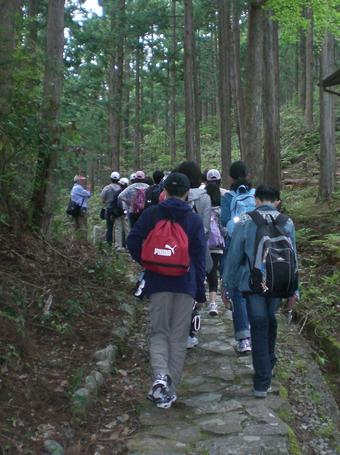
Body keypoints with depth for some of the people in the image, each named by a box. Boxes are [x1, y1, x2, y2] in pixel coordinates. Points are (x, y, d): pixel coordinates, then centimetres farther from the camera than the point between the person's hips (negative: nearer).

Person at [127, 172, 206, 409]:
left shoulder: (151, 214, 2)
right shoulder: (195, 219, 3)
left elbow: (133, 240, -5)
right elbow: (200, 258, 2)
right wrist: (200, 290, 7)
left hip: (158, 282, 0)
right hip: (186, 284, 0)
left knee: (159, 332, 10)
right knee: (179, 337, 8)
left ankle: (160, 375, -16)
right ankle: (170, 390, 12)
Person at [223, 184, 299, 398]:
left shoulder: (246, 221, -6)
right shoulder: (287, 223, 2)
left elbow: (234, 255, -3)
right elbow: (293, 257, 5)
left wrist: (229, 284, 5)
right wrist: (293, 289, 11)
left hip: (253, 284, -2)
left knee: (259, 327, 2)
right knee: (270, 321, 23)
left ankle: (262, 383, 3)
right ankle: (269, 362, 38)